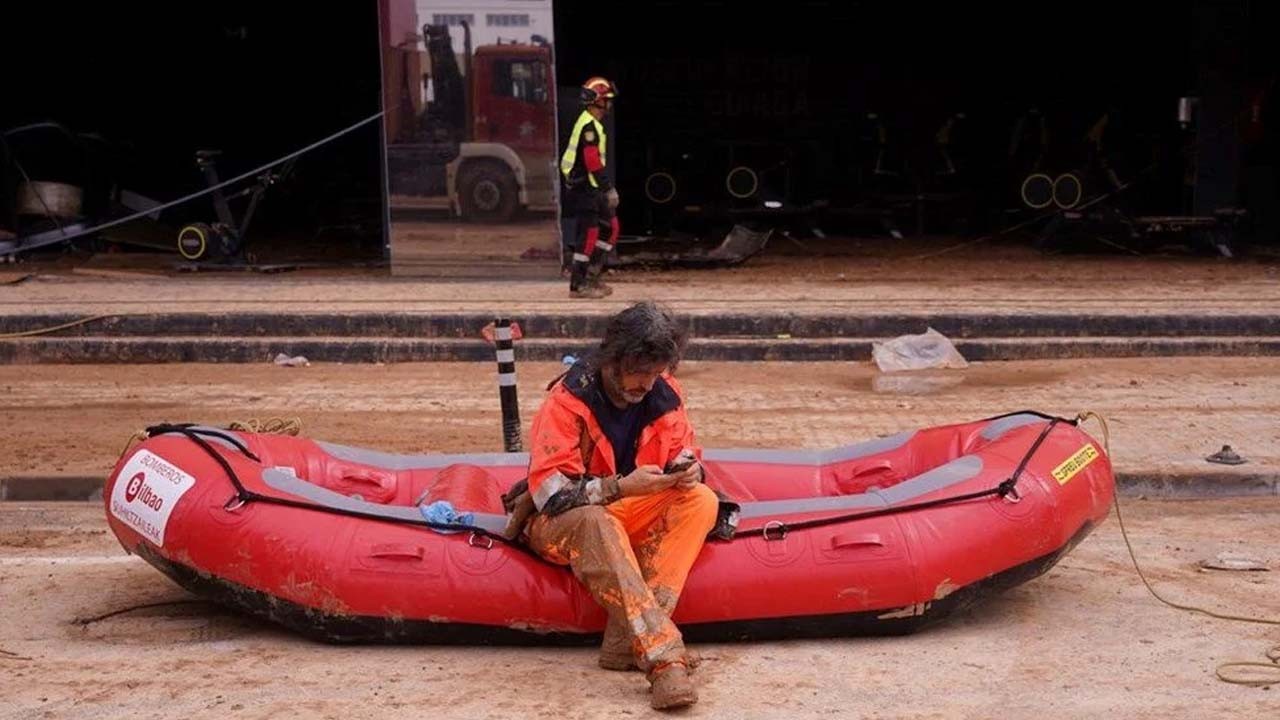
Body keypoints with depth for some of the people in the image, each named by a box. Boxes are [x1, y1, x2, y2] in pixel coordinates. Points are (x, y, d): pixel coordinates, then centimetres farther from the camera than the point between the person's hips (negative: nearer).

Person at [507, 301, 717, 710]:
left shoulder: (664, 393, -4)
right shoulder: (568, 401, -19)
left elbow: (684, 453, 8)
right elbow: (549, 493, -24)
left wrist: (688, 469, -18)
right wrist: (620, 487, -35)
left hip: (632, 514, 5)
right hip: (561, 525, -5)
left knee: (702, 501, -22)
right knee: (594, 522, -40)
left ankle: (628, 637, -33)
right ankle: (663, 656, -49)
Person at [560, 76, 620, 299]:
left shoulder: (593, 124, 16)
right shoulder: (588, 126, -18)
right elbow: (593, 163, -22)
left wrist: (609, 188, 20)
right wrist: (608, 188, -20)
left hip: (593, 189, 10)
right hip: (585, 189, -10)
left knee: (610, 228, 12)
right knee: (589, 234, -7)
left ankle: (590, 274, 15)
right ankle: (578, 284, -1)